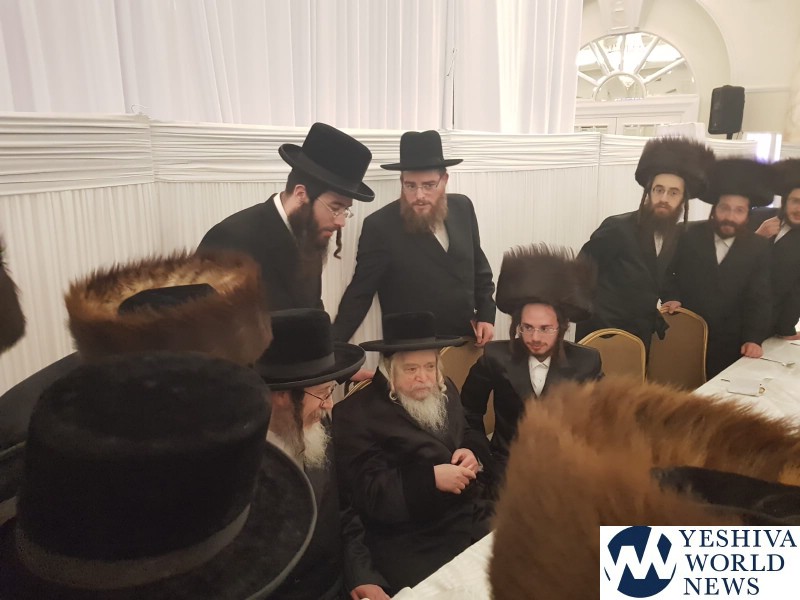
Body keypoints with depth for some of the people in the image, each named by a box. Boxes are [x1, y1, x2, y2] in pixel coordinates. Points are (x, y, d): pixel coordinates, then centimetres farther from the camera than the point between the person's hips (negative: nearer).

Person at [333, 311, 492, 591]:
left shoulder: (445, 391, 10)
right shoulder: (355, 414, -12)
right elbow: (367, 492, -16)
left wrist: (471, 453, -3)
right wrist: (431, 479, -23)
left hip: (474, 520, 7)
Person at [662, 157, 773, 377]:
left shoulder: (759, 248, -1)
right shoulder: (689, 235, -5)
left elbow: (759, 299, -2)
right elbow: (670, 273, 5)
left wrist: (754, 338, -12)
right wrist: (672, 298, -14)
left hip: (729, 343, 1)